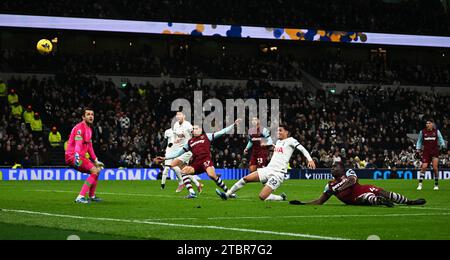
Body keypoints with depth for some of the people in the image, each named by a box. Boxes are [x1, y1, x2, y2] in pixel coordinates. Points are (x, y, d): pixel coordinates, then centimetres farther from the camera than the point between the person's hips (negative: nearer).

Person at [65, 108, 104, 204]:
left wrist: (96, 160, 27)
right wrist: (77, 158, -41)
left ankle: (92, 196, 33)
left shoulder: (89, 128, 17)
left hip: (81, 156, 10)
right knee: (95, 171, -21)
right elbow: (78, 145, -28)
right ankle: (80, 197, -27)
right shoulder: (80, 128, -15)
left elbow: (89, 146, 26)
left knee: (97, 169, 22)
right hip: (72, 156, -10)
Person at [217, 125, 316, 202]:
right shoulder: (278, 141, 19)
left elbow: (302, 148, -18)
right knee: (246, 179, -1)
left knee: (262, 196, -19)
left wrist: (310, 159, -29)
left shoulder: (290, 141, -5)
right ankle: (228, 194, 8)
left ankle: (282, 198, 3)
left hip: (278, 174, -8)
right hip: (268, 169, 8)